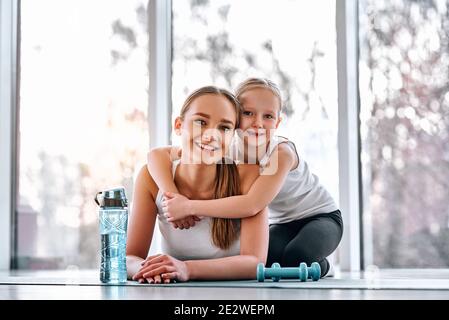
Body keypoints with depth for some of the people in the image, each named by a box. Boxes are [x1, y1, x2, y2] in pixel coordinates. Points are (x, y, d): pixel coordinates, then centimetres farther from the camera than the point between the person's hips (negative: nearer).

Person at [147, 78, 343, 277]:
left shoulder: (282, 152, -31)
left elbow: (252, 205, -44)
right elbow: (157, 154, -23)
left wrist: (189, 206, -43)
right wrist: (174, 198, -40)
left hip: (320, 216, -4)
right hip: (282, 224, 4)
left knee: (296, 257, -33)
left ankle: (318, 266, 3)